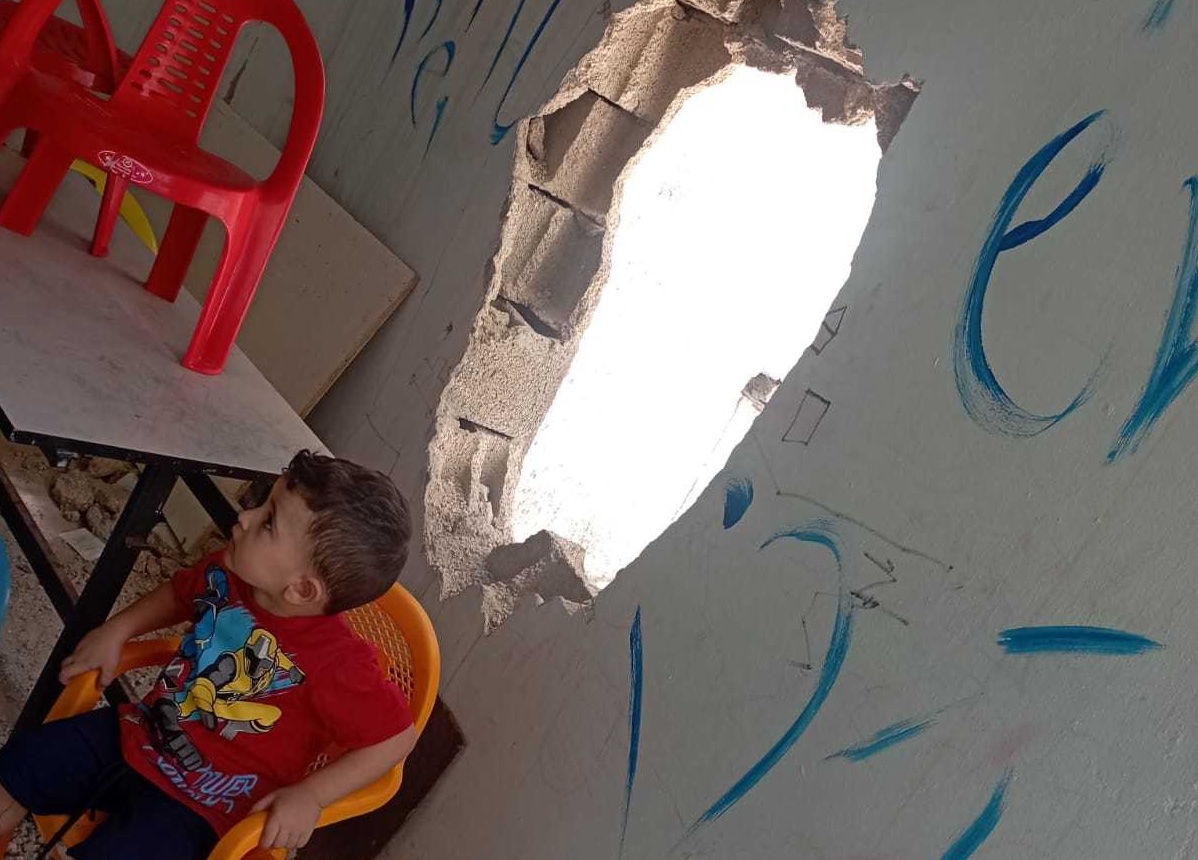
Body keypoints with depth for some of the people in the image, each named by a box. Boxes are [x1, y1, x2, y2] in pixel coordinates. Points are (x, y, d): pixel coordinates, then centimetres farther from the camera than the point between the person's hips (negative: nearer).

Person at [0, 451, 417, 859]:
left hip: (200, 801, -7)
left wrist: (309, 795, -27)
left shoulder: (336, 662, -31)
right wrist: (115, 631, 2)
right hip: (136, 734, 7)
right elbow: (178, 594, 15)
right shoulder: (229, 574, -9)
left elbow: (398, 735, -23)